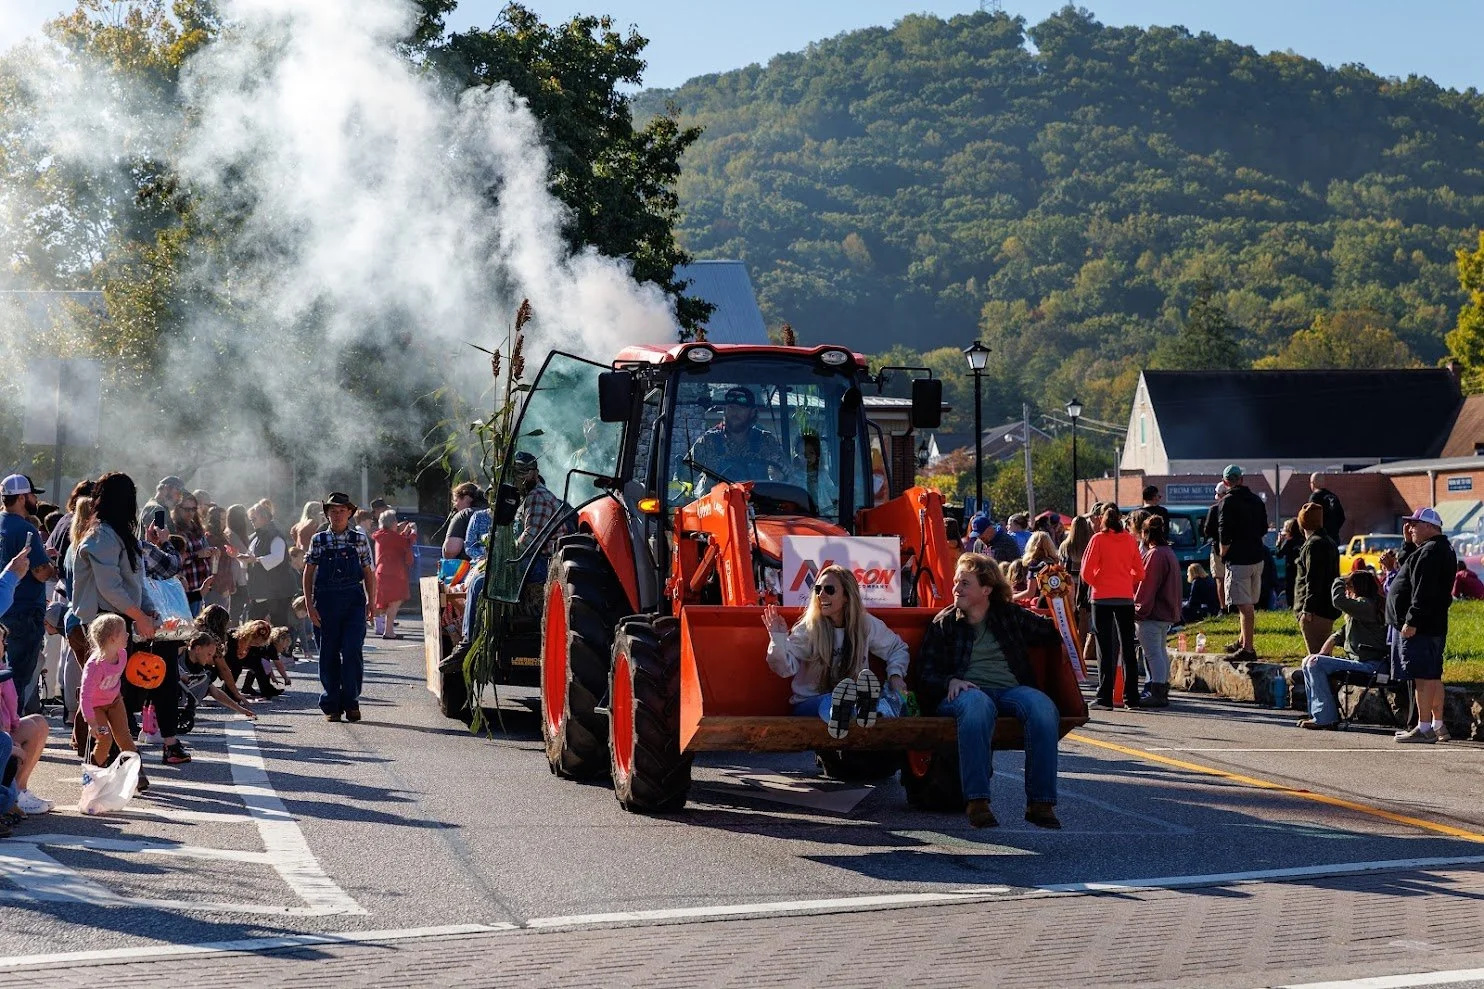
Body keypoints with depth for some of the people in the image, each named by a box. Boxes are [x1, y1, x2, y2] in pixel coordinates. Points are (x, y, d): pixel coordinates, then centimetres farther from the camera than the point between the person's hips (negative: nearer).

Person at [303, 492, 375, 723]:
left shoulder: (359, 539, 7)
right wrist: (309, 606, 0)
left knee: (352, 652, -10)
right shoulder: (319, 540, 7)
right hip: (326, 601, 1)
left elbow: (368, 573, 10)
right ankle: (331, 706, 12)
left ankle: (351, 703, 1)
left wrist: (371, 602, 2)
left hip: (354, 602, -1)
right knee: (329, 654, 3)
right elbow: (308, 574, 8)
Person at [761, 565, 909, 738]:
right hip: (809, 703, -2)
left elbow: (898, 648, 19)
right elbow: (786, 668, -13)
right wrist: (778, 639, -30)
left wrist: (895, 674, 1)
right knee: (828, 703, -39)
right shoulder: (808, 628, -3)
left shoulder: (867, 624, 4)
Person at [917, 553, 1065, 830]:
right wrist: (950, 682, -10)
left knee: (1044, 708, -33)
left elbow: (1055, 635, 23)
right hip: (965, 691, -2)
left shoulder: (1010, 615, 21)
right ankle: (977, 801, -45)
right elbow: (926, 674, 9)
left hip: (1011, 690, 2)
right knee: (977, 705, -41)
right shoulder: (944, 623, 17)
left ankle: (1040, 802, -32)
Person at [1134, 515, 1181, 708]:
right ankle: (1162, 690, 22)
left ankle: (1157, 694, -10)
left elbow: (1146, 585, -19)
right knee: (1161, 652, 17)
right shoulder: (1169, 553, 15)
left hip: (1152, 614, -10)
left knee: (1153, 654, -8)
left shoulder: (1154, 555, -17)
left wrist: (1139, 610, -14)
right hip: (1167, 613, 10)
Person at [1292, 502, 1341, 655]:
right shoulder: (1329, 542, 19)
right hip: (1328, 609, 10)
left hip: (1316, 612, -10)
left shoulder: (1314, 544, -13)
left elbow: (1314, 580, -19)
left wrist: (1308, 609, -19)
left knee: (1316, 654, -12)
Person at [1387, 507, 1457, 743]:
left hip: (1419, 627, -11)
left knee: (1423, 676, -9)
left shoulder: (1430, 552, -16)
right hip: (1434, 625, 11)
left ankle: (1424, 728, -9)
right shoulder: (1443, 550, 18)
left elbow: (1423, 592, -24)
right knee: (1433, 676, 14)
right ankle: (1438, 725, 20)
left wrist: (1412, 621, -25)